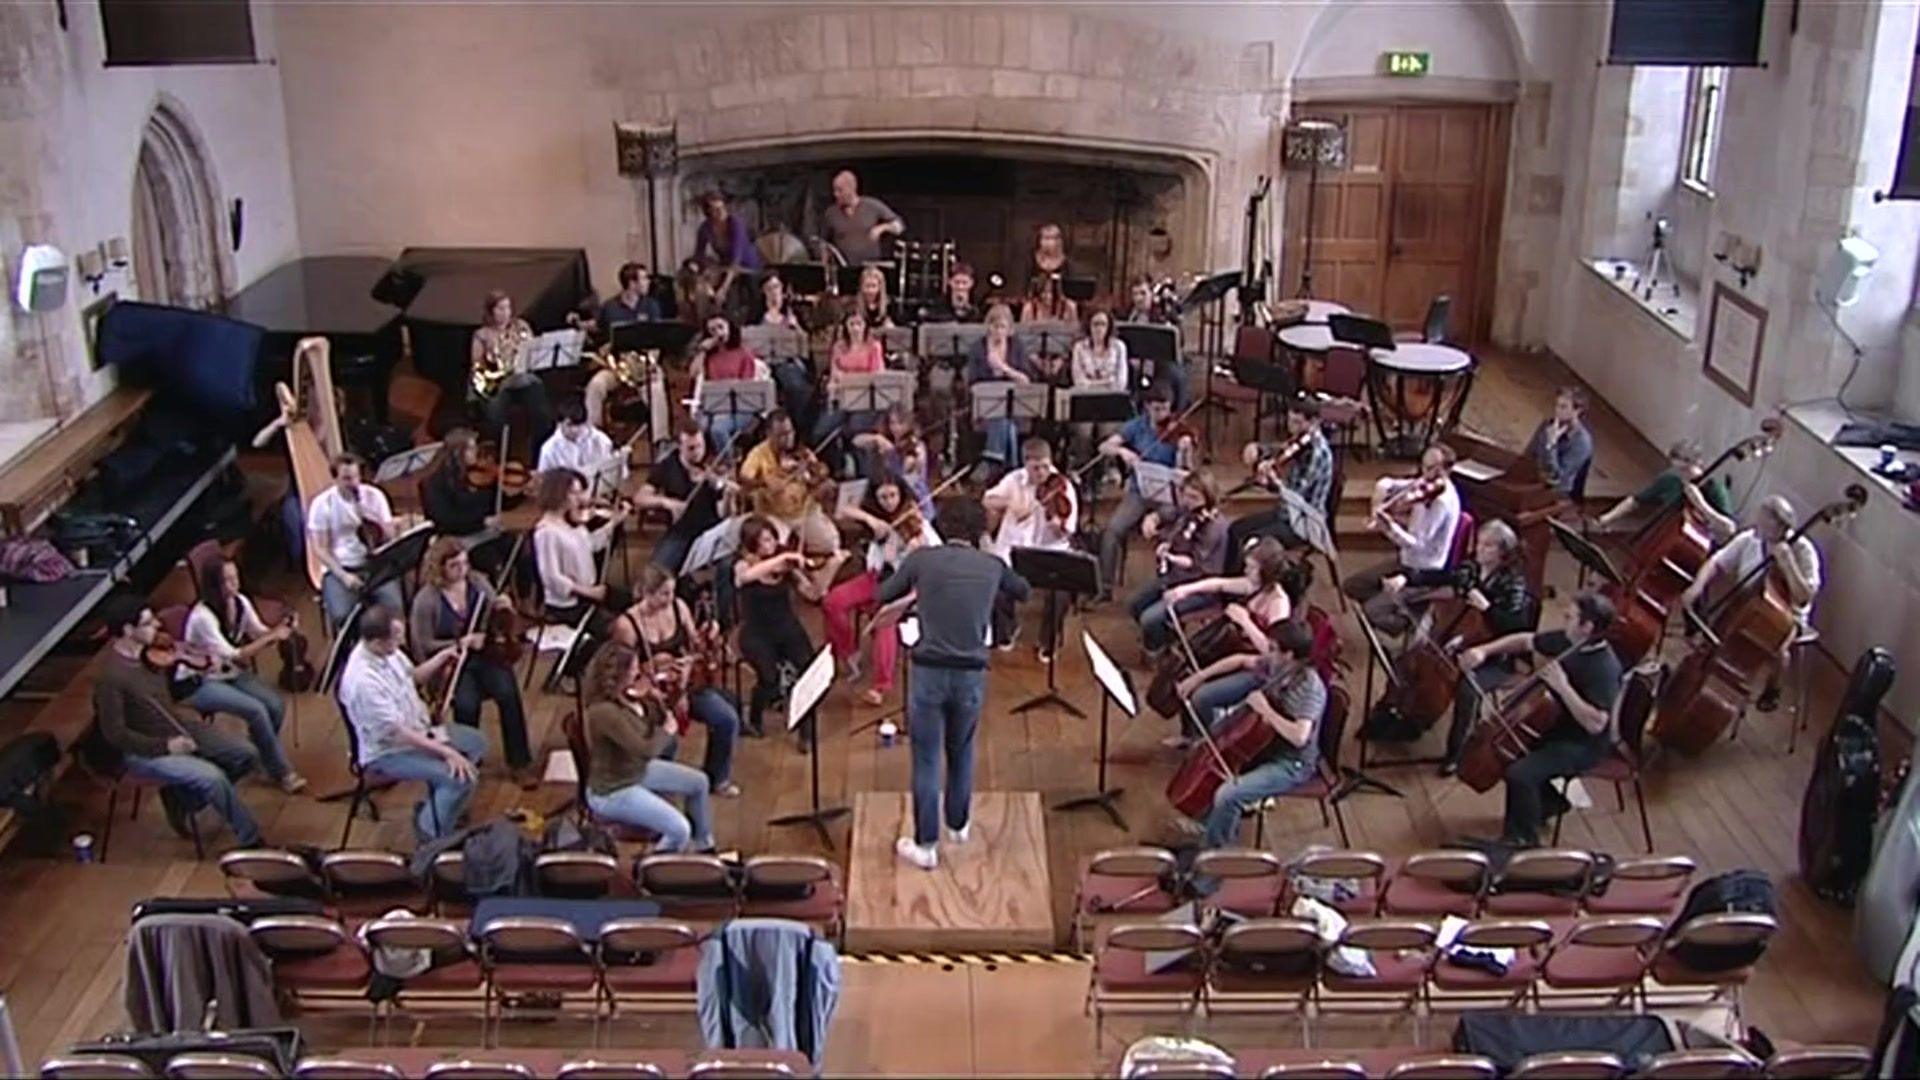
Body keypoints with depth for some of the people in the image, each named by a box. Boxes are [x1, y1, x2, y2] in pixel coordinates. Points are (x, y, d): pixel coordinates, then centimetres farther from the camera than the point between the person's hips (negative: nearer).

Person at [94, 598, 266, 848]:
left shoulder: (148, 651, -4)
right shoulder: (110, 677, -26)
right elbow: (115, 734, -22)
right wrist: (165, 746, -23)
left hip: (177, 727, 8)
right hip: (146, 750, -8)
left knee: (245, 755, -1)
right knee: (212, 777, -26)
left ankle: (182, 799, 14)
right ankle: (250, 840, -7)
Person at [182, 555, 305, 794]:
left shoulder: (240, 602, -6)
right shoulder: (202, 616, -27)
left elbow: (260, 633, 3)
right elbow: (232, 656, -29)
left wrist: (279, 631, -19)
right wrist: (271, 637, -30)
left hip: (231, 672, 7)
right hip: (200, 682, -7)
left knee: (276, 705, -15)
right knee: (256, 710, -25)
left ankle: (258, 755, 11)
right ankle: (280, 773, -11)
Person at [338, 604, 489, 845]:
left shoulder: (386, 651, -9)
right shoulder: (363, 681, -35)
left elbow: (413, 677, 13)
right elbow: (397, 733, -29)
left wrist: (443, 656, -2)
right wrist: (446, 752, -27)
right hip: (388, 753, -9)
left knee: (476, 742, 13)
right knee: (460, 777, -22)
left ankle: (435, 808, 22)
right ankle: (431, 833, 1)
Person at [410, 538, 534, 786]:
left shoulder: (478, 582, 1)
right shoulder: (426, 600, -11)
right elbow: (424, 646, -9)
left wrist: (503, 608, -11)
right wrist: (460, 643, -20)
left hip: (486, 656, 3)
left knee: (508, 693, -26)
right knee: (466, 703, -31)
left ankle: (520, 762, -15)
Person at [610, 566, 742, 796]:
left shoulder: (678, 606, -3)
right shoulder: (627, 625, -17)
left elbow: (696, 647, 8)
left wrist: (709, 639, -14)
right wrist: (654, 665, -26)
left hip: (685, 682, 5)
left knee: (728, 718, -16)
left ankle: (716, 777, 10)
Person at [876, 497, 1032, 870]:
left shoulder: (922, 558, -3)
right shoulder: (993, 566, 4)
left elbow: (884, 595, 13)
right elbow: (1023, 591, 25)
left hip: (930, 670, -2)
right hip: (972, 673, 2)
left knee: (926, 761, 7)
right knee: (961, 751, 24)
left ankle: (926, 845, 11)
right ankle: (958, 824, 39)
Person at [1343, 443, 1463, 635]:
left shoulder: (1443, 501, -26)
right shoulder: (1423, 486, -1)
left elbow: (1419, 546, -30)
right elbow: (1385, 483, 11)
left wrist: (1391, 528, -41)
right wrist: (1380, 503, -10)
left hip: (1424, 574, -9)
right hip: (1406, 562, 9)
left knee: (1373, 610, -19)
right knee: (1351, 585, 9)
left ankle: (1414, 623, 4)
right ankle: (1403, 613, 13)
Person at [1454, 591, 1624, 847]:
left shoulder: (1605, 669, -30)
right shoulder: (1568, 641, -6)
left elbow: (1595, 724, -37)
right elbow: (1526, 641, 9)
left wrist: (1563, 686, -38)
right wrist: (1484, 651, -4)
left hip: (1583, 745, -9)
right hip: (1558, 725, 9)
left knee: (1519, 773, -25)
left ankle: (1523, 838, -2)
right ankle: (1549, 802, 33)